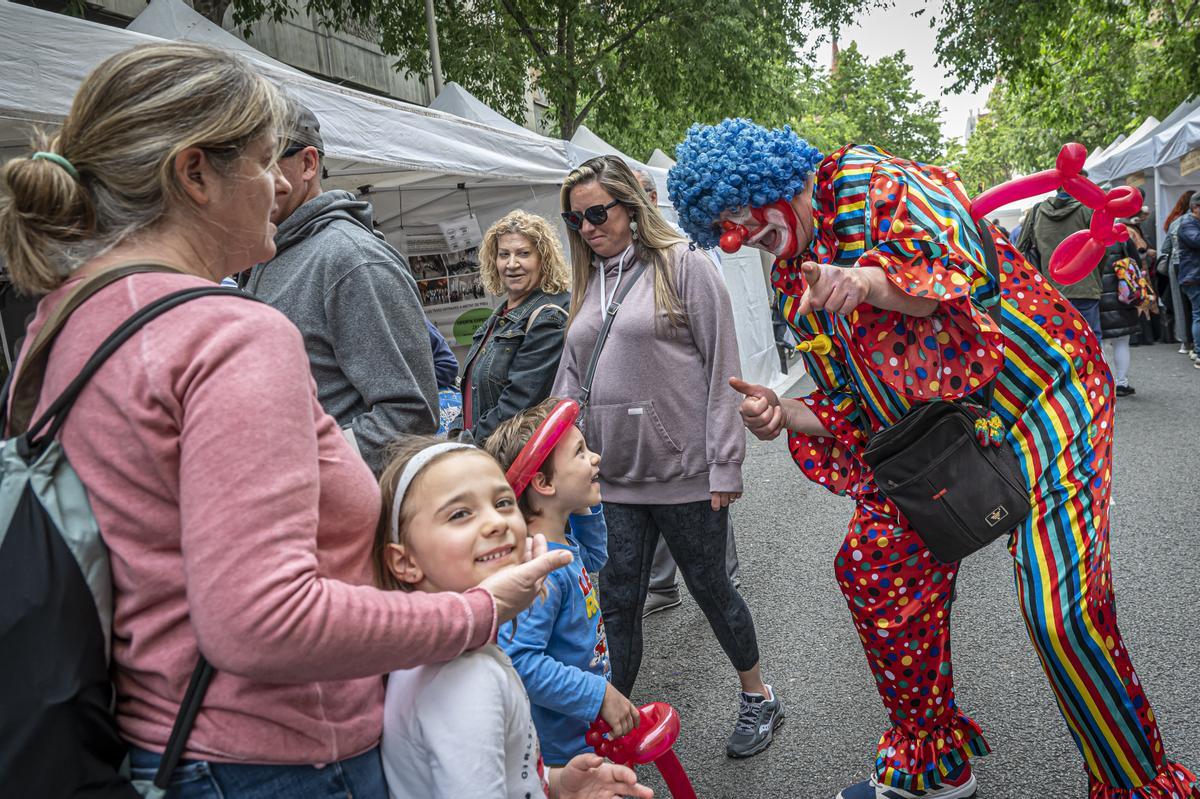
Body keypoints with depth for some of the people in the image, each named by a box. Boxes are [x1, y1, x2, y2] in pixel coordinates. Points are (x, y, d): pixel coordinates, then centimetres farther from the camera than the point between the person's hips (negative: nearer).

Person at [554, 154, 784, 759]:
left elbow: (721, 367, -9)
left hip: (683, 469, -4)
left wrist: (723, 464, -13)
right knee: (617, 603, 7)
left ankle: (758, 699, 32)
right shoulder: (587, 284, 13)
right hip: (612, 477, 5)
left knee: (710, 587, 10)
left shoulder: (682, 264, -5)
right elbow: (570, 380, 16)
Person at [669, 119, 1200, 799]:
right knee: (875, 571, 4)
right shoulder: (796, 279, 9)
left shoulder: (867, 182, -11)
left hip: (1033, 396, -8)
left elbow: (958, 270, -23)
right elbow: (846, 410, 9)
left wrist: (869, 280, -39)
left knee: (1062, 614, -14)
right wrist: (784, 415, -11)